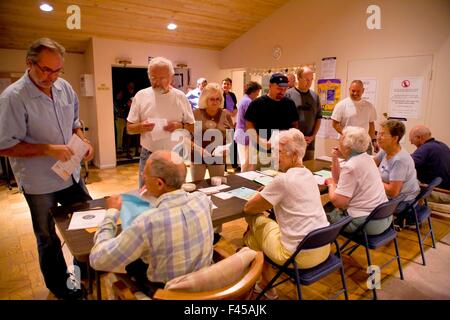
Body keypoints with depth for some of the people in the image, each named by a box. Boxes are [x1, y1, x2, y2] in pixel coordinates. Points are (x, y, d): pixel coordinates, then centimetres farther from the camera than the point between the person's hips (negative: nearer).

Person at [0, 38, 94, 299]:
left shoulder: (64, 87, 0)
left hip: (71, 174, 6)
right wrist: (49, 149, -25)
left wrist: (83, 140, -6)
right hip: (40, 183, -5)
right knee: (48, 238, 15)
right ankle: (58, 284, 39)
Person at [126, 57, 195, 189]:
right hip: (148, 156, 0)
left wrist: (180, 126, -17)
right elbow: (129, 128, 3)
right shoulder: (141, 96, -1)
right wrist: (141, 127, -19)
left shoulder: (180, 97, 0)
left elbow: (192, 127, 4)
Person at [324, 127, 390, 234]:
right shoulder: (366, 157, 6)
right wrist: (335, 159, 4)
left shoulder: (350, 166, -22)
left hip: (366, 223, -9)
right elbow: (339, 179, 17)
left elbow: (338, 202, -24)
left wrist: (331, 184, -6)